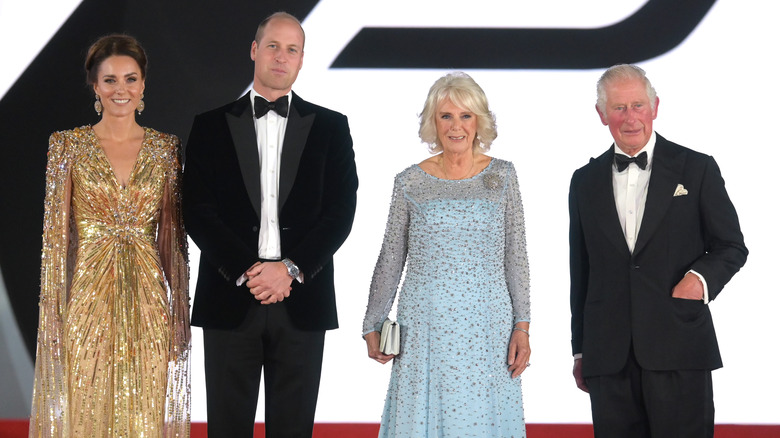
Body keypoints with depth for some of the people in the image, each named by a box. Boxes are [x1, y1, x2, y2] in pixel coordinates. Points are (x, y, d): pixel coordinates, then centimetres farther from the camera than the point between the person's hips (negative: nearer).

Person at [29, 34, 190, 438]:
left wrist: (179, 312, 5)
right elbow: (55, 235, -1)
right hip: (88, 302, -2)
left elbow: (172, 236, 8)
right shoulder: (69, 146, 0)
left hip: (147, 304, 2)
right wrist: (52, 314, -5)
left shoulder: (165, 149, 6)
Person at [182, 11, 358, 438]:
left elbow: (341, 210, 1)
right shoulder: (211, 126, 8)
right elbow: (197, 211, 0)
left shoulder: (330, 127, 9)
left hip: (301, 301, 0)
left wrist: (291, 269, -11)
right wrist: (245, 271, -12)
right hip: (230, 300, 0)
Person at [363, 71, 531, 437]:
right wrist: (373, 325, 9)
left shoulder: (501, 176, 5)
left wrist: (522, 326, -1)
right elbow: (390, 259, 9)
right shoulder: (410, 182, 3)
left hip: (487, 324, 0)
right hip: (425, 325, 0)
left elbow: (515, 256, 5)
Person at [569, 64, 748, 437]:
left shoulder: (697, 169, 4)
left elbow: (731, 246, 8)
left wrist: (703, 276, -14)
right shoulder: (586, 182, 13)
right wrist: (580, 350, 15)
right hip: (608, 358, 3)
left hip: (679, 352, -2)